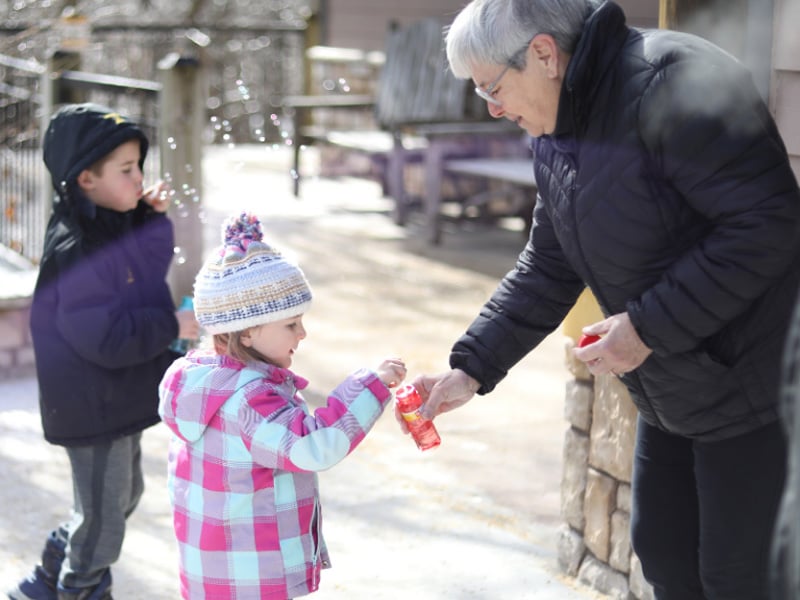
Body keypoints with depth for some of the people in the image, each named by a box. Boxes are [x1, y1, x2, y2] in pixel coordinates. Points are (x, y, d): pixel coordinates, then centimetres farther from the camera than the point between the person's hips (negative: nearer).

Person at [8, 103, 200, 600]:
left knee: (125, 494, 26)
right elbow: (106, 340, -29)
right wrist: (172, 326, -19)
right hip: (93, 407, -10)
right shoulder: (74, 251, -27)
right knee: (103, 521, 7)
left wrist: (153, 217, -2)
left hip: (121, 398, 10)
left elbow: (152, 264, 16)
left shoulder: (116, 225, 0)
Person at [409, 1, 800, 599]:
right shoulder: (555, 136, 6)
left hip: (749, 386, -9)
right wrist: (471, 370, 2)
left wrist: (649, 326, -25)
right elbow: (547, 270, 11)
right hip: (667, 393, 9)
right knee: (662, 551, 17)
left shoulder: (675, 84, -23)